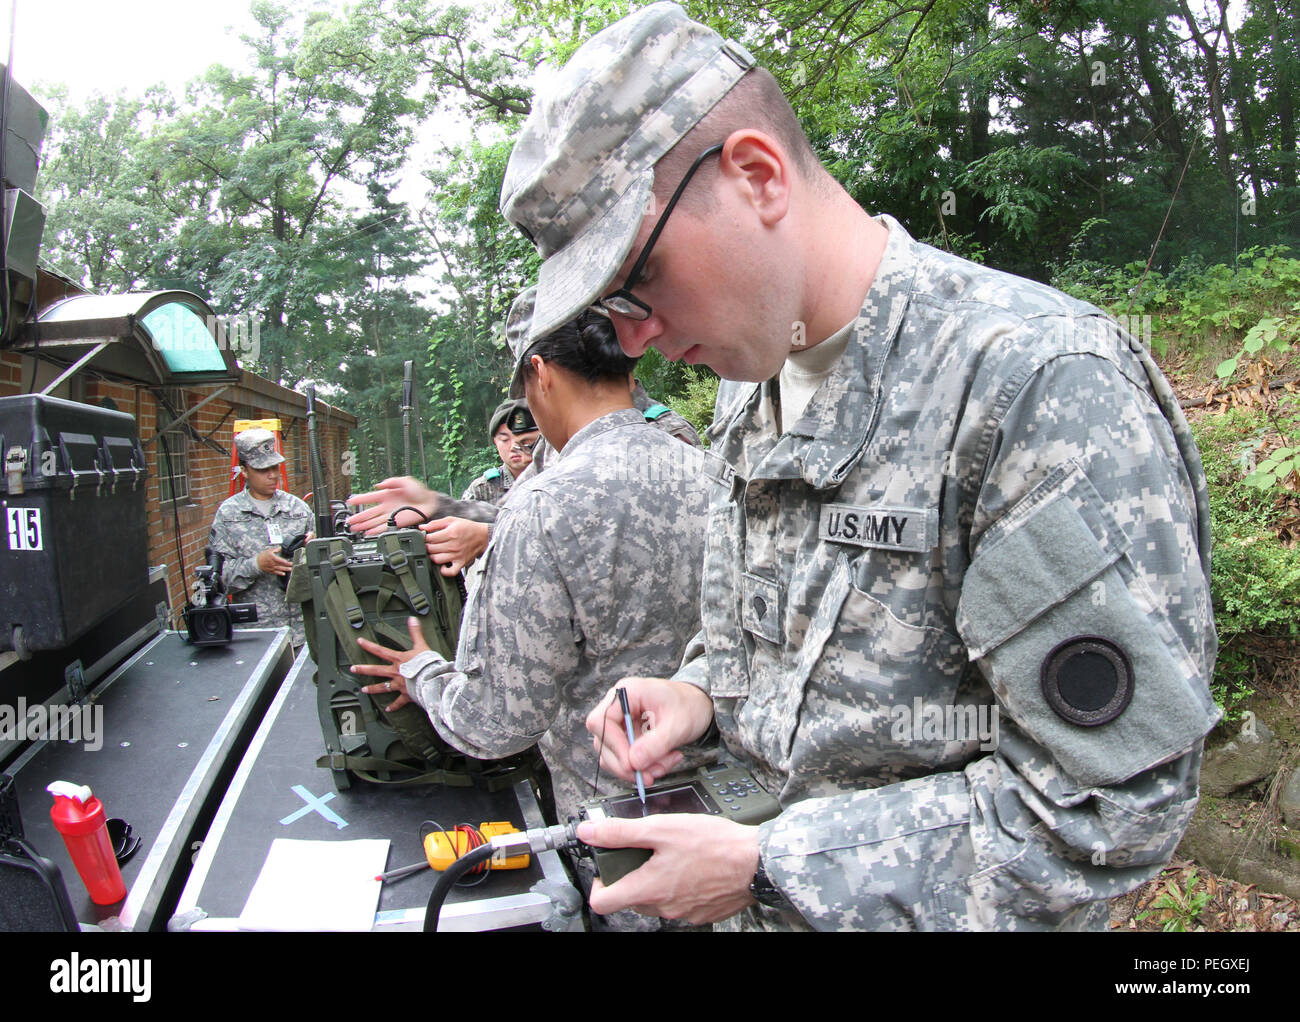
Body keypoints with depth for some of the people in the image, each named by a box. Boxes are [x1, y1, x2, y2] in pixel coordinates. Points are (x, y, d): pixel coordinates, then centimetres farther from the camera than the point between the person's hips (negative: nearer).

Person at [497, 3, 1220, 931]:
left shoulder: (1043, 379, -26)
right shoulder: (753, 384, -1)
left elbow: (1109, 808, -26)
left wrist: (766, 867, -24)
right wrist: (702, 693, -7)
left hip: (940, 909, -6)